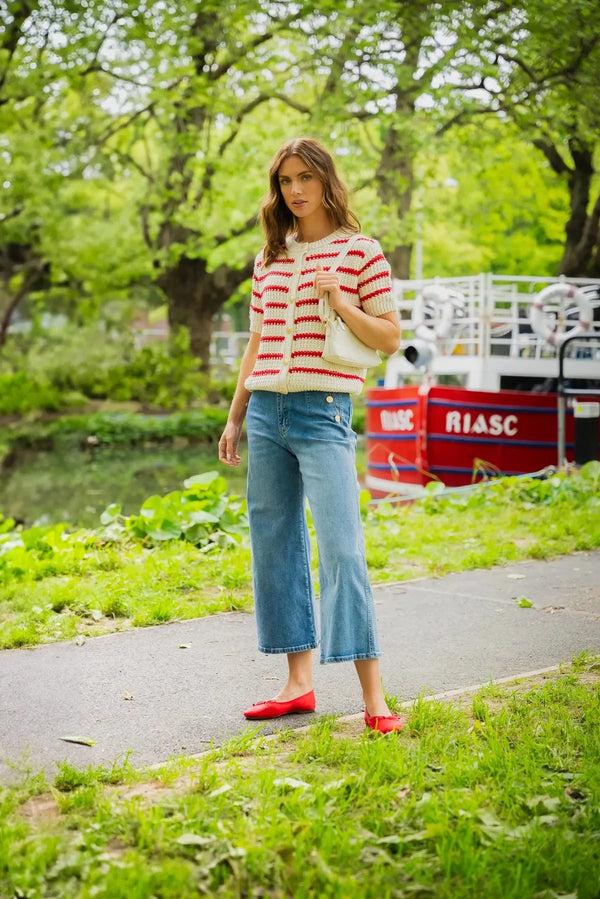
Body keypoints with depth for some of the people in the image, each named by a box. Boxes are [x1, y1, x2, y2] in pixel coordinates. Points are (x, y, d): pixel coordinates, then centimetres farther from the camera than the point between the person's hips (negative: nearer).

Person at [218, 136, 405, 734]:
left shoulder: (359, 251, 0)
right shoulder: (269, 258, 15)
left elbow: (390, 339, -1)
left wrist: (337, 300, -16)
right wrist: (235, 417, 18)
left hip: (323, 414, -6)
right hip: (266, 413, 6)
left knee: (341, 548, -12)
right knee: (274, 546, 7)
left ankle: (372, 695, -8)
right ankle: (298, 681, 16)